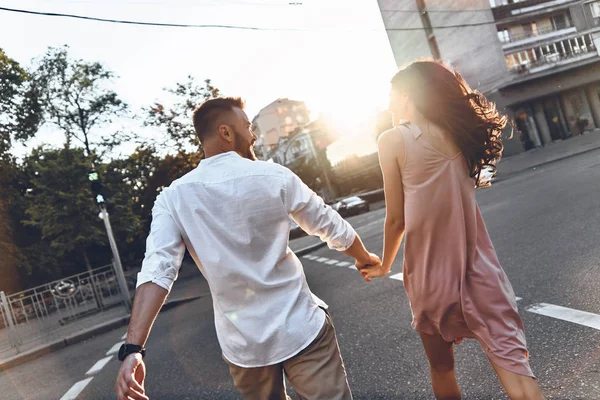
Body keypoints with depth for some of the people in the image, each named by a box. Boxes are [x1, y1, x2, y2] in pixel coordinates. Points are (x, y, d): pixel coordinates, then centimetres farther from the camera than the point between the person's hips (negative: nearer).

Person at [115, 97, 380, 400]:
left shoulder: (173, 198, -5)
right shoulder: (274, 177, -8)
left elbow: (156, 270, -17)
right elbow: (334, 229, 3)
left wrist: (133, 348, -18)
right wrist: (364, 258, 21)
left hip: (241, 344, 4)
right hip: (301, 329, -3)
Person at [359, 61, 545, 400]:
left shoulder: (394, 140, -9)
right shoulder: (457, 132, 5)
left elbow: (397, 219, -7)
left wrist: (384, 265, 9)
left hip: (432, 272, -3)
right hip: (478, 266, 3)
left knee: (441, 366, 19)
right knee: (511, 359, 6)